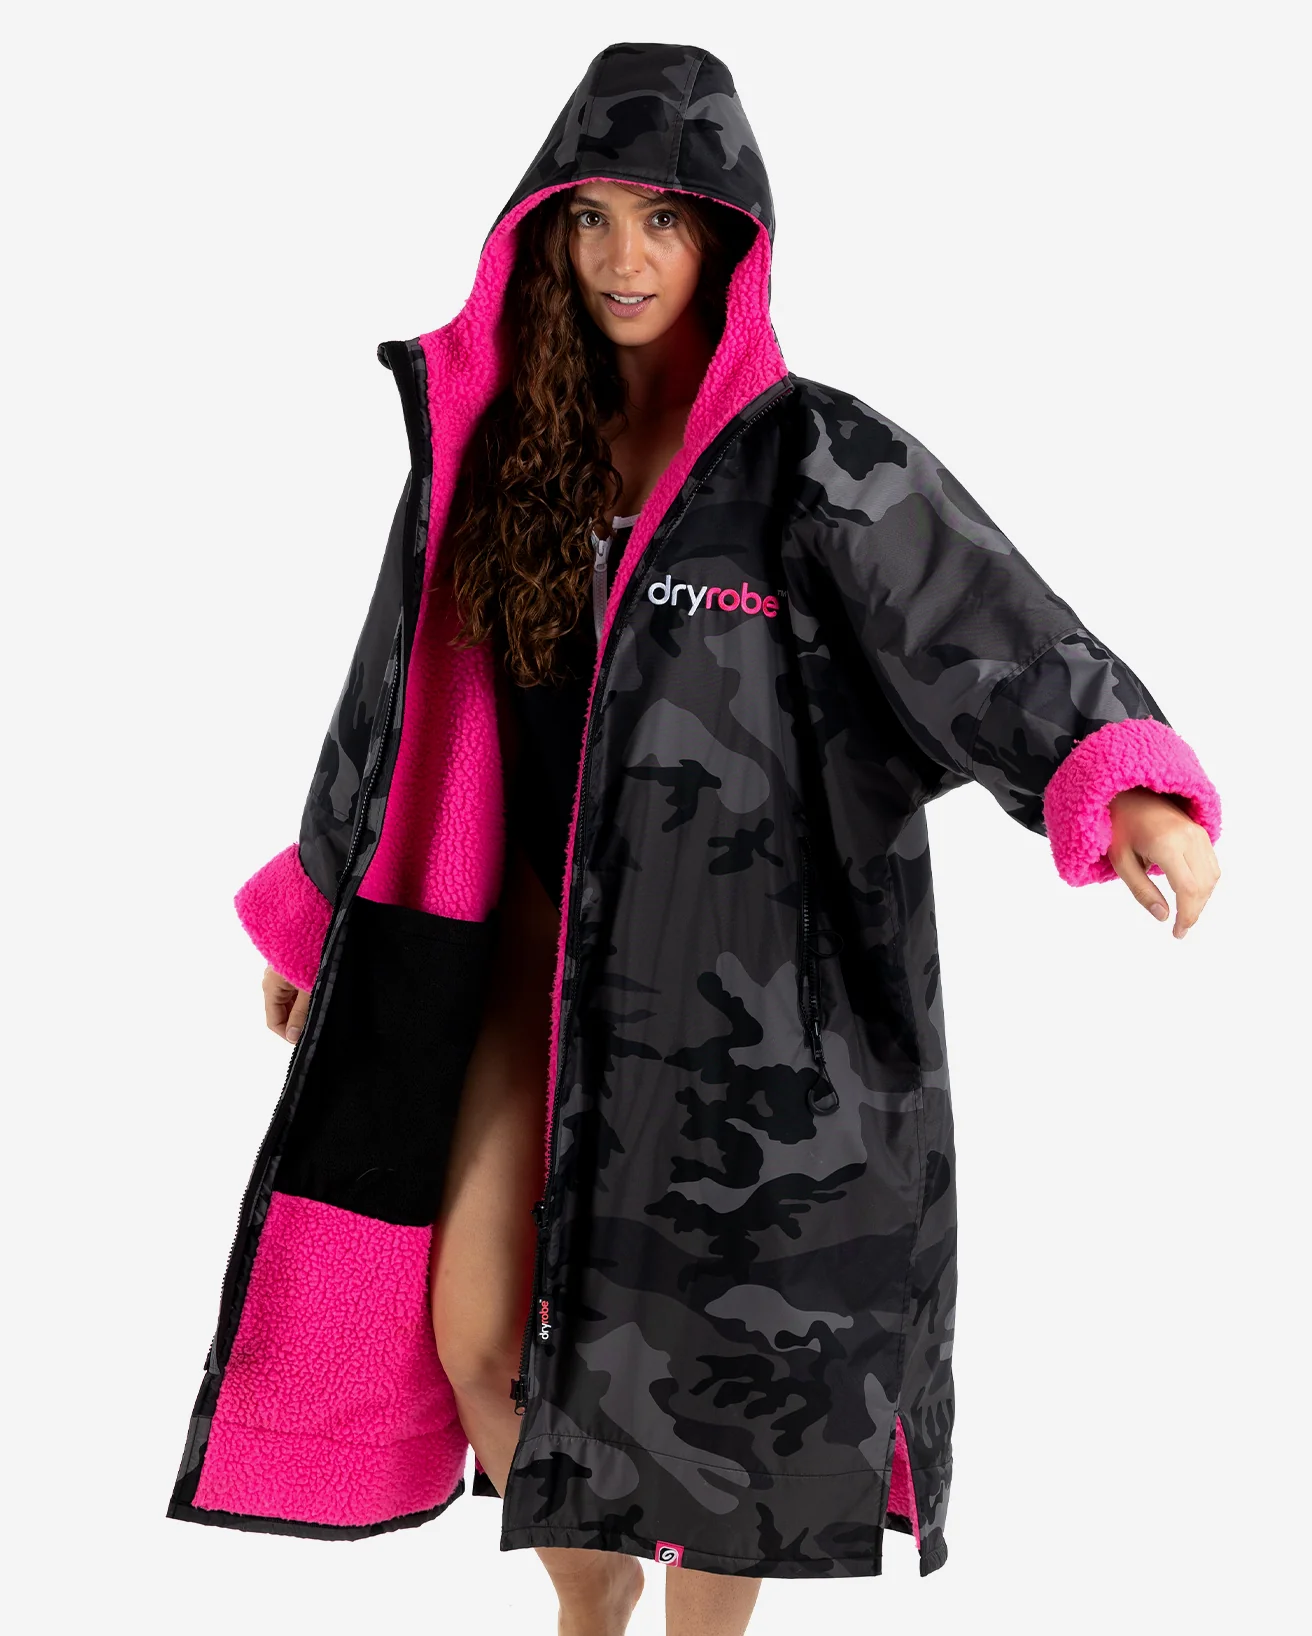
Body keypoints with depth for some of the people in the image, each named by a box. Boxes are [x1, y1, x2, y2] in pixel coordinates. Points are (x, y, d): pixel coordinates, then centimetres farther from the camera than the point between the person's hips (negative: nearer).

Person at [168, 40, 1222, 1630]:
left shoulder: (816, 458, -9)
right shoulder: (500, 443, 3)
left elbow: (1000, 633, -20)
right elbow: (409, 691, 13)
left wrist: (1129, 784, -39)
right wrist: (319, 906, 19)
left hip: (726, 967, -4)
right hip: (538, 943, 4)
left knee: (705, 1357, 5)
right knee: (472, 1338, 7)